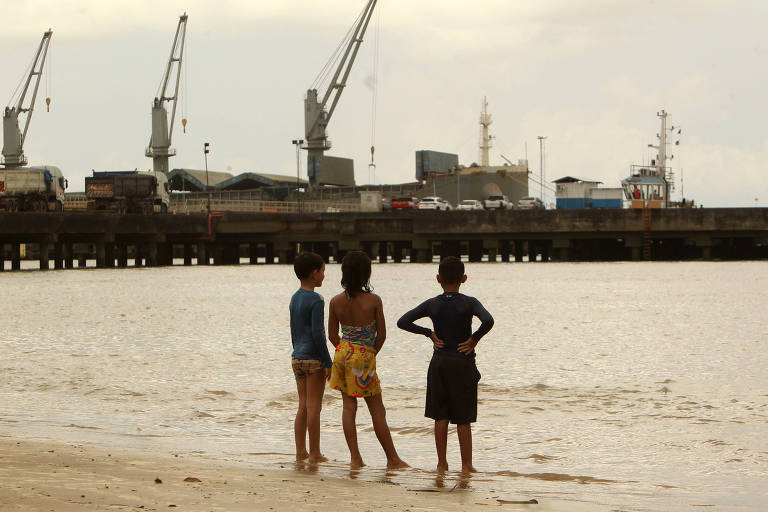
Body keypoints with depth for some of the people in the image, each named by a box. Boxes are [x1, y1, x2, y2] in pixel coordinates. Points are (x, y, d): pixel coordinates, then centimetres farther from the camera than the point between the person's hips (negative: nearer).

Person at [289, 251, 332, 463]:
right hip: (314, 358, -8)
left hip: (297, 358, 8)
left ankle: (301, 452, 13)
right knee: (314, 407, -3)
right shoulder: (316, 300, -13)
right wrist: (328, 362, -13)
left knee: (303, 406, 11)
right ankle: (315, 453, 0)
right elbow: (317, 333, -17)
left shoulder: (294, 299, 11)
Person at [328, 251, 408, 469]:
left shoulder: (336, 302, -4)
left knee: (348, 405, 9)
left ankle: (355, 457, 7)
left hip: (343, 354, 4)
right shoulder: (373, 300, -14)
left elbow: (332, 335, 3)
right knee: (377, 410, 4)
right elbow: (382, 334, -9)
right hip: (364, 356, -4)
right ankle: (392, 458, 10)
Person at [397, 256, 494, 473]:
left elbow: (403, 322, -5)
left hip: (439, 363, 3)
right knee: (463, 419, 3)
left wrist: (430, 333, 1)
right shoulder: (469, 303, -9)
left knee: (441, 416, 10)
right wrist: (474, 339, -12)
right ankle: (466, 465, 7)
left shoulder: (431, 305, -1)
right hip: (463, 363, -2)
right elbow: (488, 321, -27)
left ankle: (442, 462, 12)